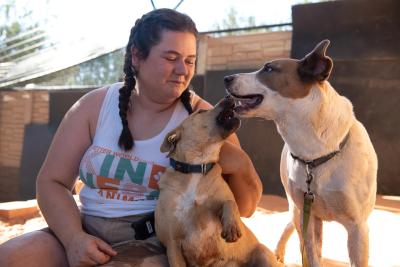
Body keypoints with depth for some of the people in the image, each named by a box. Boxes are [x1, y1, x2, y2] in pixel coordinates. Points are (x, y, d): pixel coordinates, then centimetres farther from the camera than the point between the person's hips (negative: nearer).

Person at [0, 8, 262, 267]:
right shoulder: (94, 106, 2)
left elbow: (246, 208, 0)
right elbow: (52, 182, 3)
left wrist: (238, 164, -22)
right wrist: (73, 237, -15)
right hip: (91, 236, 2)